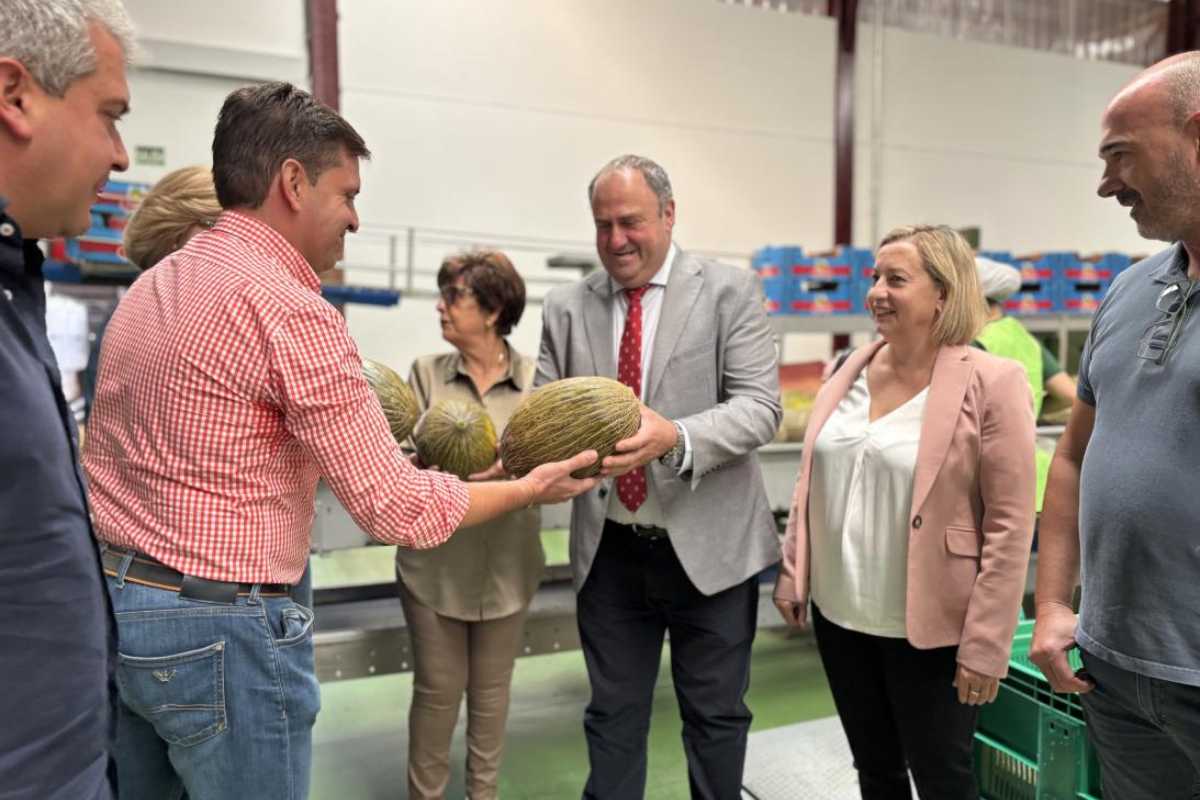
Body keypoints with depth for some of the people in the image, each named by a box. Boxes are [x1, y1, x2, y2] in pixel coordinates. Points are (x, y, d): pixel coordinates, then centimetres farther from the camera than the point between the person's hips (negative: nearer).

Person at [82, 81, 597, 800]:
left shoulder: (150, 286, 7)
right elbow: (399, 509, -20)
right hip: (219, 630, -9)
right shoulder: (290, 310, -20)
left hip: (112, 600, 9)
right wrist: (527, 489, -6)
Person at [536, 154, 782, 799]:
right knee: (613, 715, 17)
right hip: (609, 550, 2)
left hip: (708, 546, -2)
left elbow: (760, 406, -13)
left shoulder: (730, 292, -5)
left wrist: (675, 438, -31)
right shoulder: (565, 308, 3)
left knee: (715, 715, 15)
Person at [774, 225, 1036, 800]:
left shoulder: (990, 383, -13)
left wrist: (984, 644, -15)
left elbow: (1009, 526, -14)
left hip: (930, 629, -5)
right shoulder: (849, 373, 5)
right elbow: (810, 485, 10)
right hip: (839, 616, 6)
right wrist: (792, 576, 9)